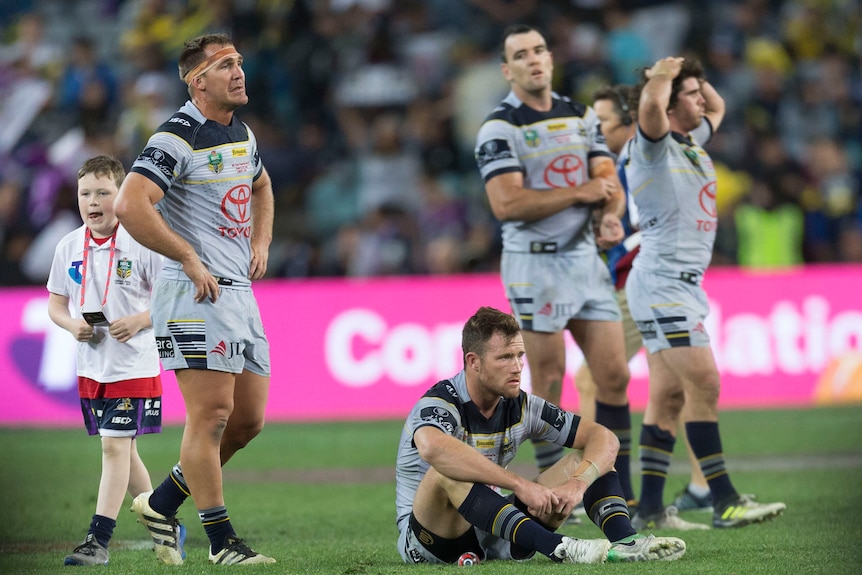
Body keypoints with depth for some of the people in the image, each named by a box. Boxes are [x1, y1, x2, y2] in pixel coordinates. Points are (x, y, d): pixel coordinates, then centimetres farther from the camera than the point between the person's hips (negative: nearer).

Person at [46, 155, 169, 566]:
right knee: (120, 450, 13)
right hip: (91, 363, 6)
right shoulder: (69, 247, 3)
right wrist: (72, 324, -9)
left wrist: (139, 321, -20)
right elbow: (55, 303, 12)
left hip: (133, 365, -6)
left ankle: (98, 540, -10)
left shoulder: (141, 244, -10)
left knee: (115, 446, -11)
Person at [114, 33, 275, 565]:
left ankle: (162, 502, 24)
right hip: (196, 296, -9)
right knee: (212, 414, -9)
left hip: (240, 291, 9)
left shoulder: (242, 133, 15)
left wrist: (262, 243, 20)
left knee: (249, 420, 9)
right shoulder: (178, 138, -13)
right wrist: (190, 259, -20)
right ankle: (222, 541, -3)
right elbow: (130, 205, -25)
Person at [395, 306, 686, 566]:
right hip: (430, 543, -6)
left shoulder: (521, 406, -1)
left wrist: (577, 483, -24)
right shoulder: (440, 403, -19)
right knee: (447, 472, -39)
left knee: (586, 458, 0)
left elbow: (604, 438, -2)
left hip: (492, 534, 6)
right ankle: (557, 548, -49)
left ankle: (625, 540, -27)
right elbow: (433, 448, -45)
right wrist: (520, 484, -46)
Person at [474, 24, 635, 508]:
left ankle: (621, 496, 10)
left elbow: (609, 182, 9)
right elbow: (507, 204, -18)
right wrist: (581, 193, -13)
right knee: (549, 381, -4)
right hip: (535, 263, -6)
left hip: (586, 256, 6)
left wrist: (611, 215, -14)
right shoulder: (499, 128, -8)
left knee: (615, 376, 3)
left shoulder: (583, 117, 12)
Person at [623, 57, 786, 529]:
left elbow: (717, 106, 35)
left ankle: (650, 509, 7)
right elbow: (650, 105, -32)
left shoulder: (692, 141, 16)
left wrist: (691, 77, 18)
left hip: (684, 284, 9)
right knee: (703, 385, -13)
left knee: (669, 395, 6)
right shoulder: (652, 147, -10)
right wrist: (664, 73, -15)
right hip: (662, 282, -9)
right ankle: (725, 503, -14)